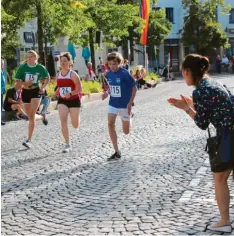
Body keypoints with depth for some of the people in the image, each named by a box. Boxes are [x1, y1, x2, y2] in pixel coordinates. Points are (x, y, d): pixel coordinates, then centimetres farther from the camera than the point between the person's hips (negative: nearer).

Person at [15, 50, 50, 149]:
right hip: (25, 92, 3)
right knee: (30, 117, 12)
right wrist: (25, 83, -23)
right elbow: (17, 81, -5)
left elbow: (47, 78, 10)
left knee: (32, 116, -13)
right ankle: (42, 117, 47)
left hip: (36, 92, -3)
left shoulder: (40, 68, -7)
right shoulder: (22, 67, -8)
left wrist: (43, 87, -3)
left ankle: (29, 140, -11)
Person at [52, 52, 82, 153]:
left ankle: (76, 116, 46)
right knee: (63, 121, -15)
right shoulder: (58, 75, 2)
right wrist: (55, 94, 3)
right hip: (62, 101, 4)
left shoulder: (73, 75, -15)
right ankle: (67, 145, -9)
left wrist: (70, 93, -29)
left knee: (75, 125, 6)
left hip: (74, 101, -4)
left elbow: (80, 89, -15)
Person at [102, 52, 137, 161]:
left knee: (126, 131, 6)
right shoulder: (108, 74, -1)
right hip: (113, 104, 4)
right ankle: (117, 152, -10)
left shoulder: (125, 74, -17)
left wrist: (130, 103, -17)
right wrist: (107, 93, -6)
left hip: (124, 105, -4)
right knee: (110, 124, -16)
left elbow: (134, 88, -12)